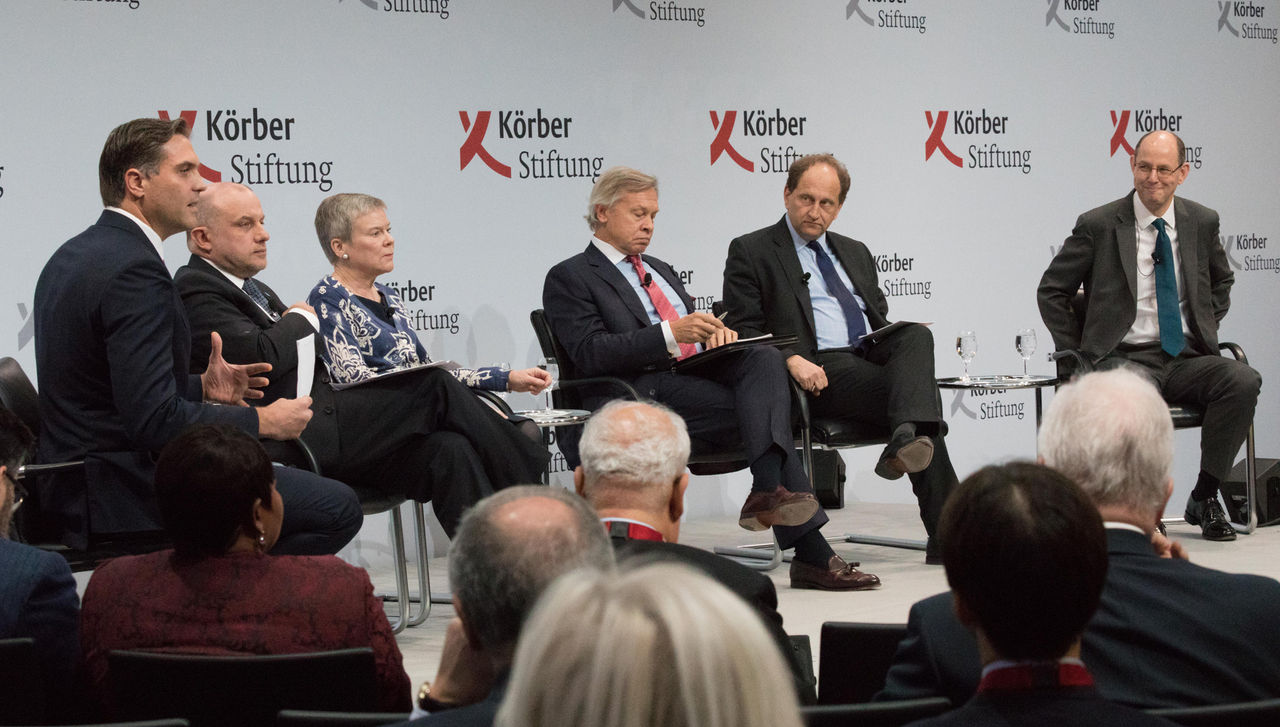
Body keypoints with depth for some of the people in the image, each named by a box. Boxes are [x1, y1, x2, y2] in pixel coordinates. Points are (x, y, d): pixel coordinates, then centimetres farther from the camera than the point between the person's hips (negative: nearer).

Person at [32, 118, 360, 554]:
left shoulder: (73, 256, 12)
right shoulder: (135, 270, -20)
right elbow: (154, 421, -26)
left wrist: (201, 388, 14)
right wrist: (263, 421, -14)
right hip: (123, 498, -11)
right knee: (337, 507, -13)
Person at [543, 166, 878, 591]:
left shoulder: (660, 270, 31)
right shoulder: (569, 278, 5)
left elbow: (695, 327, 28)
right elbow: (589, 353, -10)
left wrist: (715, 331, 1)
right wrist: (670, 333, -19)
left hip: (699, 372, 7)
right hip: (648, 391, -7)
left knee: (764, 358, -26)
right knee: (770, 413, -25)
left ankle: (768, 491, -39)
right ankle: (810, 553, -32)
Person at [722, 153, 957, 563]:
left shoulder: (855, 253, 28)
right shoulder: (750, 251, 8)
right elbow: (744, 330, -1)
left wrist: (905, 341, 3)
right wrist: (791, 359, -20)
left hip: (873, 357, 6)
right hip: (820, 369, -6)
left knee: (918, 334, -31)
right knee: (924, 395, -29)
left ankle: (907, 440, -47)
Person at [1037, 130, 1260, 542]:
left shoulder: (1202, 222, 10)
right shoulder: (1098, 226, -1)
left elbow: (1222, 283, 28)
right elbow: (1051, 291, 6)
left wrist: (1206, 330, 13)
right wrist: (1077, 354, 1)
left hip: (1188, 359, 4)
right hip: (1125, 359, -4)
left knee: (1244, 381, -27)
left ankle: (1205, 498, -13)